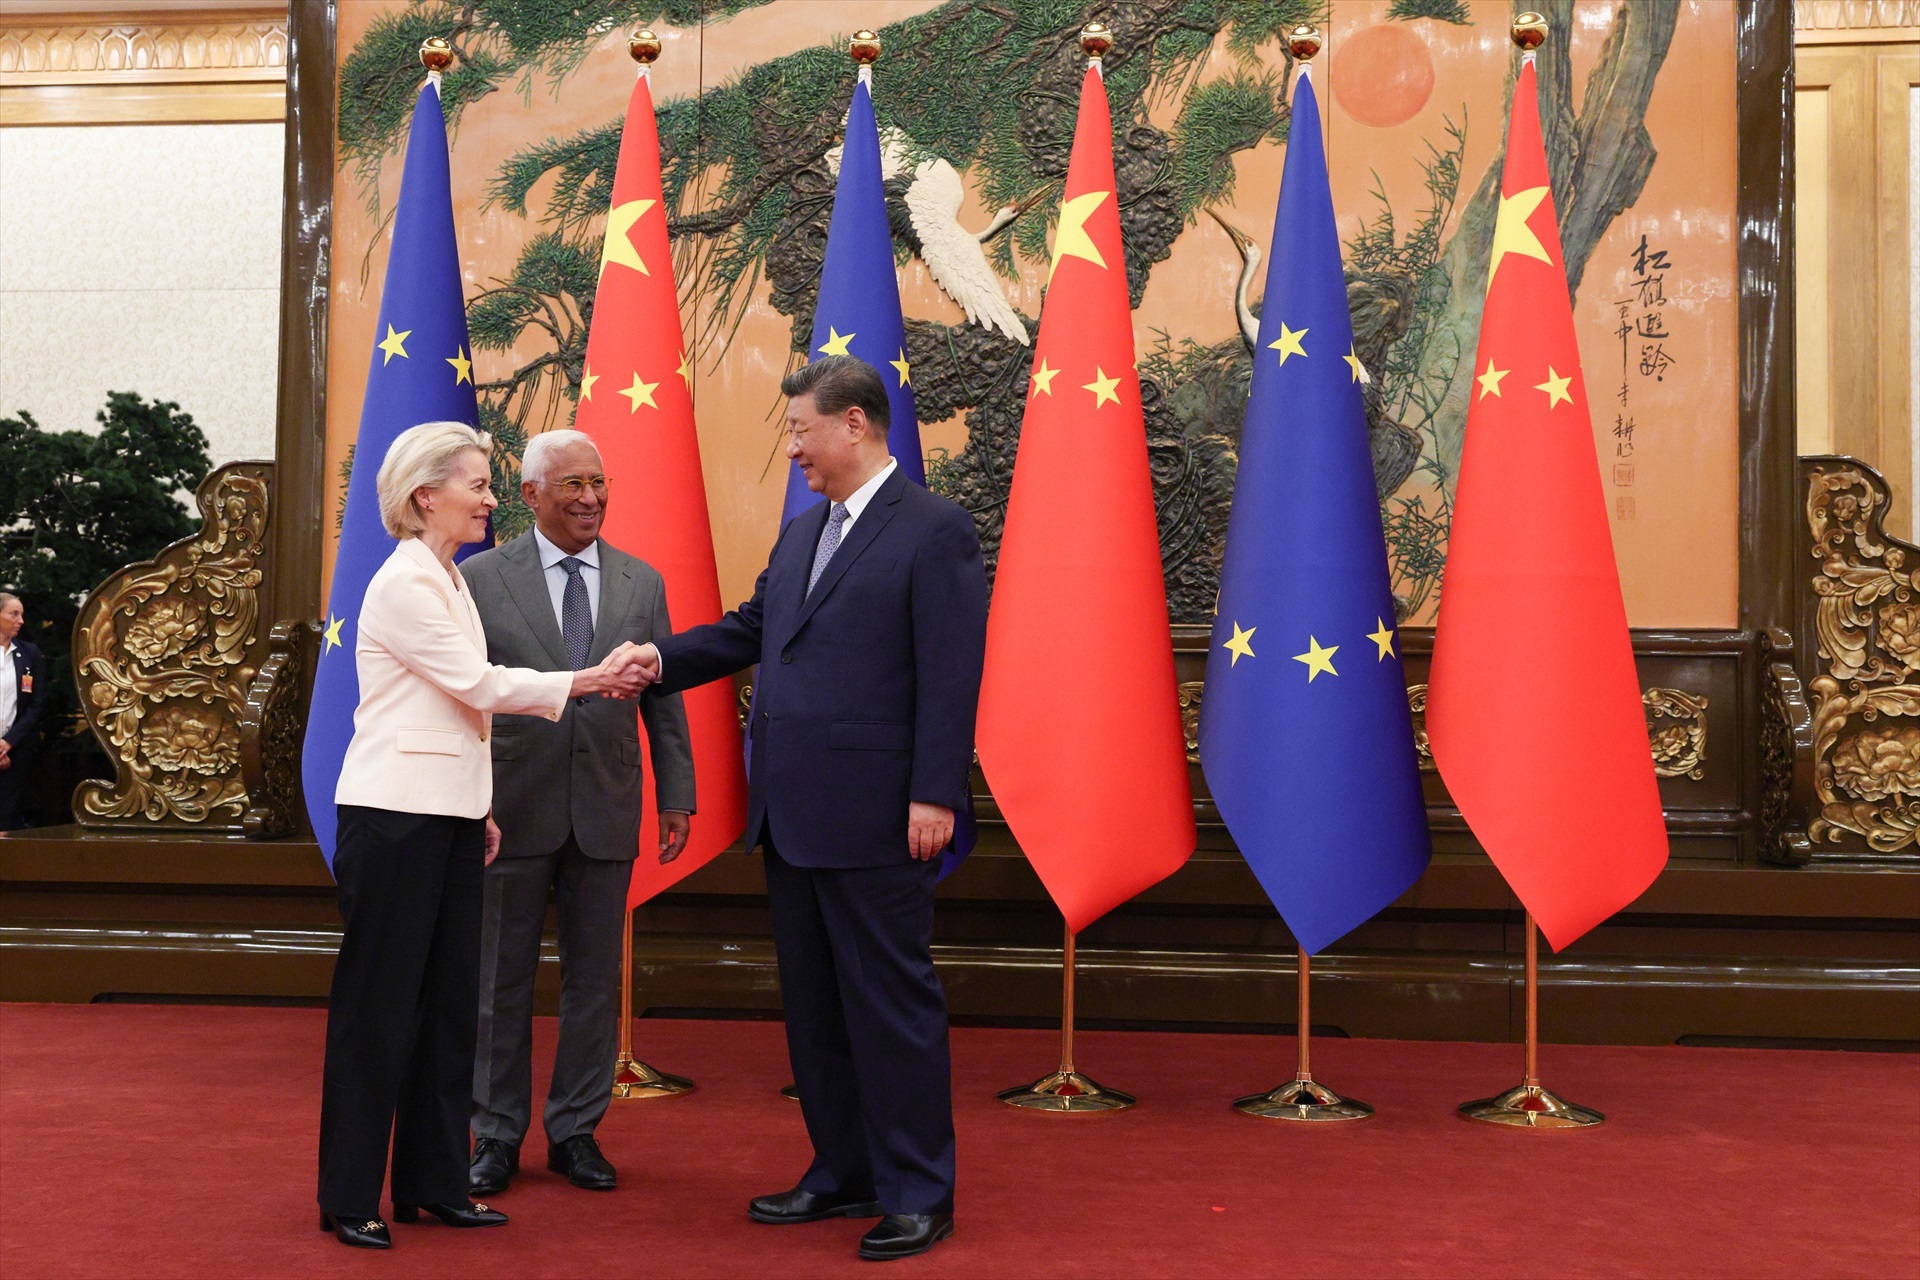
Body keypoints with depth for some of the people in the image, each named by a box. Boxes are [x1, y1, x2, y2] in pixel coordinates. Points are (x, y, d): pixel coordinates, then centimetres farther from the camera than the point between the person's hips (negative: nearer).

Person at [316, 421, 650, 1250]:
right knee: (379, 1004, 0)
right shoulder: (403, 584, -12)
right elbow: (480, 685, -15)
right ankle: (348, 1198, 11)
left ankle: (432, 1183, 19)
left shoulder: (448, 581, 15)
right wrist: (589, 681, -10)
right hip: (396, 816, -8)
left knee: (448, 1002, 10)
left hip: (449, 815, 9)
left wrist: (479, 809, 17)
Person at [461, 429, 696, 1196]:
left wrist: (677, 796, 4)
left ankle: (575, 1132, 23)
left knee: (595, 980, 9)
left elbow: (663, 699, 9)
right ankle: (497, 1136, 22)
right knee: (501, 982, 8)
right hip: (511, 809, -2)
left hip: (606, 815, 2)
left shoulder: (642, 583, 7)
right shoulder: (481, 579, -1)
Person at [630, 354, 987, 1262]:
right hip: (790, 814, 8)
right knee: (812, 1004, 15)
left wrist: (934, 797, -18)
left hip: (871, 817, -8)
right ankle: (844, 1173, 29)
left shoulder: (934, 531, -8)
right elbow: (749, 630, 20)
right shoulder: (801, 532, 17)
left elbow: (950, 675, -13)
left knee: (891, 1002, 1)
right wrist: (662, 658, 4)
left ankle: (918, 1194, 13)